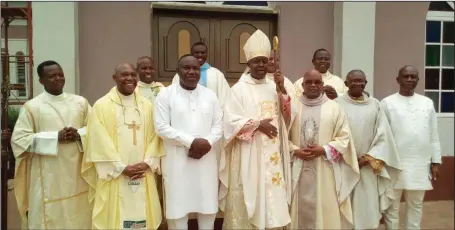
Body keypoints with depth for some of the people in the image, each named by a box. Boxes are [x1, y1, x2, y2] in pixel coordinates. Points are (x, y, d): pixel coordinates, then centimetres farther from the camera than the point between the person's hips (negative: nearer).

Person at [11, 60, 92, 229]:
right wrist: (56, 137, -14)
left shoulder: (80, 102, 8)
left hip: (78, 175, 3)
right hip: (48, 178, -3)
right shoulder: (31, 106, -2)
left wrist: (79, 134, -11)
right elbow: (18, 139, -6)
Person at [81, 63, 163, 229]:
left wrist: (147, 163, -7)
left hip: (142, 175, 3)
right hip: (114, 176, -3)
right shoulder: (102, 106, -3)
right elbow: (100, 142, -8)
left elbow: (154, 137, 6)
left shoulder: (147, 105, 8)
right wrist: (122, 167, -12)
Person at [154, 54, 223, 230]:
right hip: (177, 161, -3)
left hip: (206, 160, 4)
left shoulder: (210, 95, 10)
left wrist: (207, 143, -12)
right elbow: (161, 127, -10)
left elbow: (218, 125, 7)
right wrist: (191, 141, -16)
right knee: (177, 207, 4)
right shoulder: (166, 95, -2)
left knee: (208, 206, 11)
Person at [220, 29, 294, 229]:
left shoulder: (274, 87, 10)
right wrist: (258, 124, -19)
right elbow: (230, 121, -13)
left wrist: (283, 90, -6)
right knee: (249, 199, 2)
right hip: (249, 156, -4)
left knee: (272, 198, 8)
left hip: (272, 155, 5)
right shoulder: (239, 89, -6)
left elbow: (288, 117, 6)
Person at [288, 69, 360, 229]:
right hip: (298, 170, 1)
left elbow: (344, 137, 0)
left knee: (326, 210, 2)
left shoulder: (334, 108, 4)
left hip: (325, 171, -1)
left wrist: (324, 150, -12)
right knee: (301, 209, 6)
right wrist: (295, 151, -11)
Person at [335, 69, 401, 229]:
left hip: (368, 166, 2)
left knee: (368, 207, 5)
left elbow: (383, 134, 4)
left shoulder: (375, 104, 7)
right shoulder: (338, 104, -2)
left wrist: (370, 158, -6)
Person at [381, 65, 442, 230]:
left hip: (420, 163, 3)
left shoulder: (427, 103, 8)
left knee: (416, 205, 15)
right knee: (392, 206, 7)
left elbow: (433, 135, 10)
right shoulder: (387, 103, -3)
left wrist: (436, 162, 7)